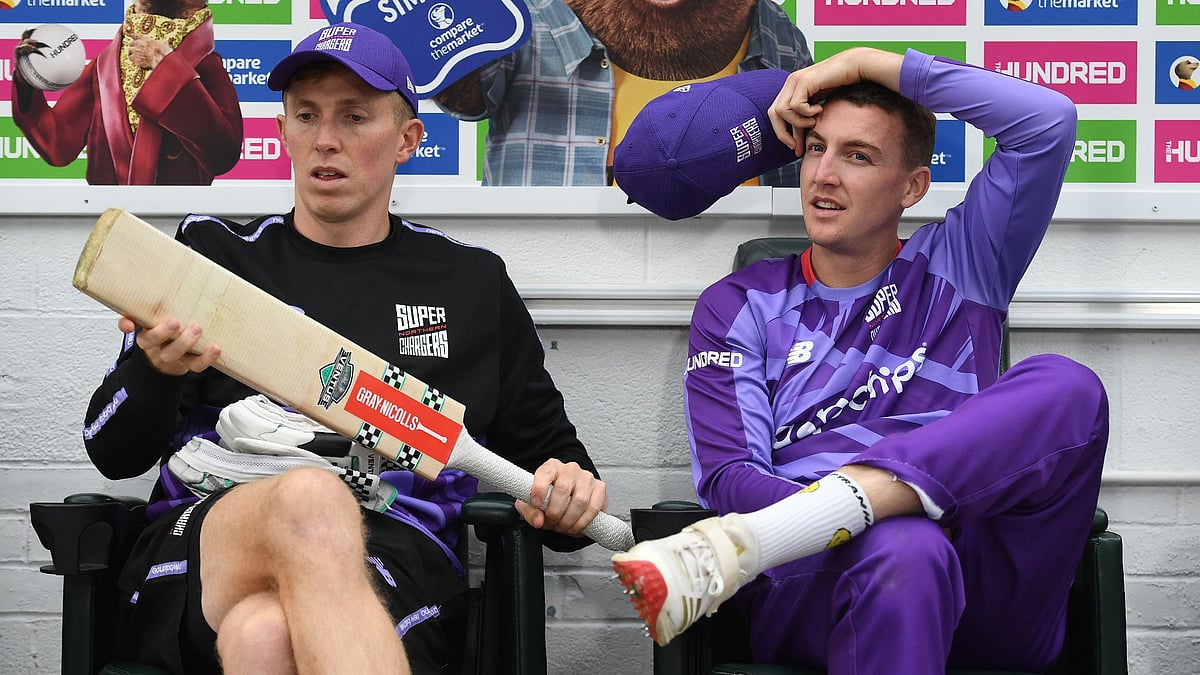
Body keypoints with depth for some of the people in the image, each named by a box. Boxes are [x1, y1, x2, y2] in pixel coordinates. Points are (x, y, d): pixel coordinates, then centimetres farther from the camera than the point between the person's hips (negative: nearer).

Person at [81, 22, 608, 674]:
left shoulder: (471, 283, 21)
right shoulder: (211, 251, 19)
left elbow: (546, 448, 28)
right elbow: (113, 454, 12)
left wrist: (569, 495, 2)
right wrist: (155, 368, -12)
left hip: (391, 568, -1)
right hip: (206, 545, 2)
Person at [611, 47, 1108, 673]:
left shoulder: (957, 269, 21)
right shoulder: (739, 305, 18)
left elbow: (1049, 121, 9)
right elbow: (728, 476, 3)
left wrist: (865, 61, 9)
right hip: (811, 585, -3)